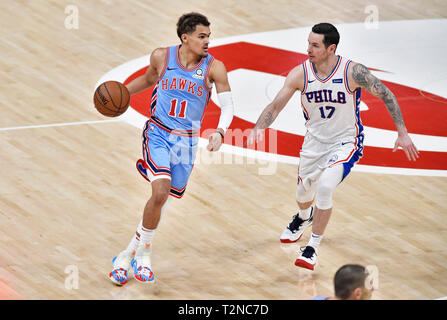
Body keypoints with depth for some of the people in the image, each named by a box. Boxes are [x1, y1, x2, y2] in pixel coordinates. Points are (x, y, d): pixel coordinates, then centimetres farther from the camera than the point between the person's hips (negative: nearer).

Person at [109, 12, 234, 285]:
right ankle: (144, 252, -1)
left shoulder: (214, 67, -9)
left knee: (162, 198, 7)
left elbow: (227, 106, -11)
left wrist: (220, 132, -29)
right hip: (158, 134, -2)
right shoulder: (162, 57, -5)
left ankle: (130, 253, 25)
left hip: (187, 141, 2)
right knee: (160, 192, -21)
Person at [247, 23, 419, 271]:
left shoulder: (353, 72, -23)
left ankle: (313, 247, -7)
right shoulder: (300, 74, -15)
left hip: (346, 143, -4)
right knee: (304, 194, 20)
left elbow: (386, 96, -11)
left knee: (324, 187, -26)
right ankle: (304, 217, 60)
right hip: (314, 141, 4)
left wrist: (402, 133, -12)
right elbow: (276, 105, -9)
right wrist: (258, 128, -29)